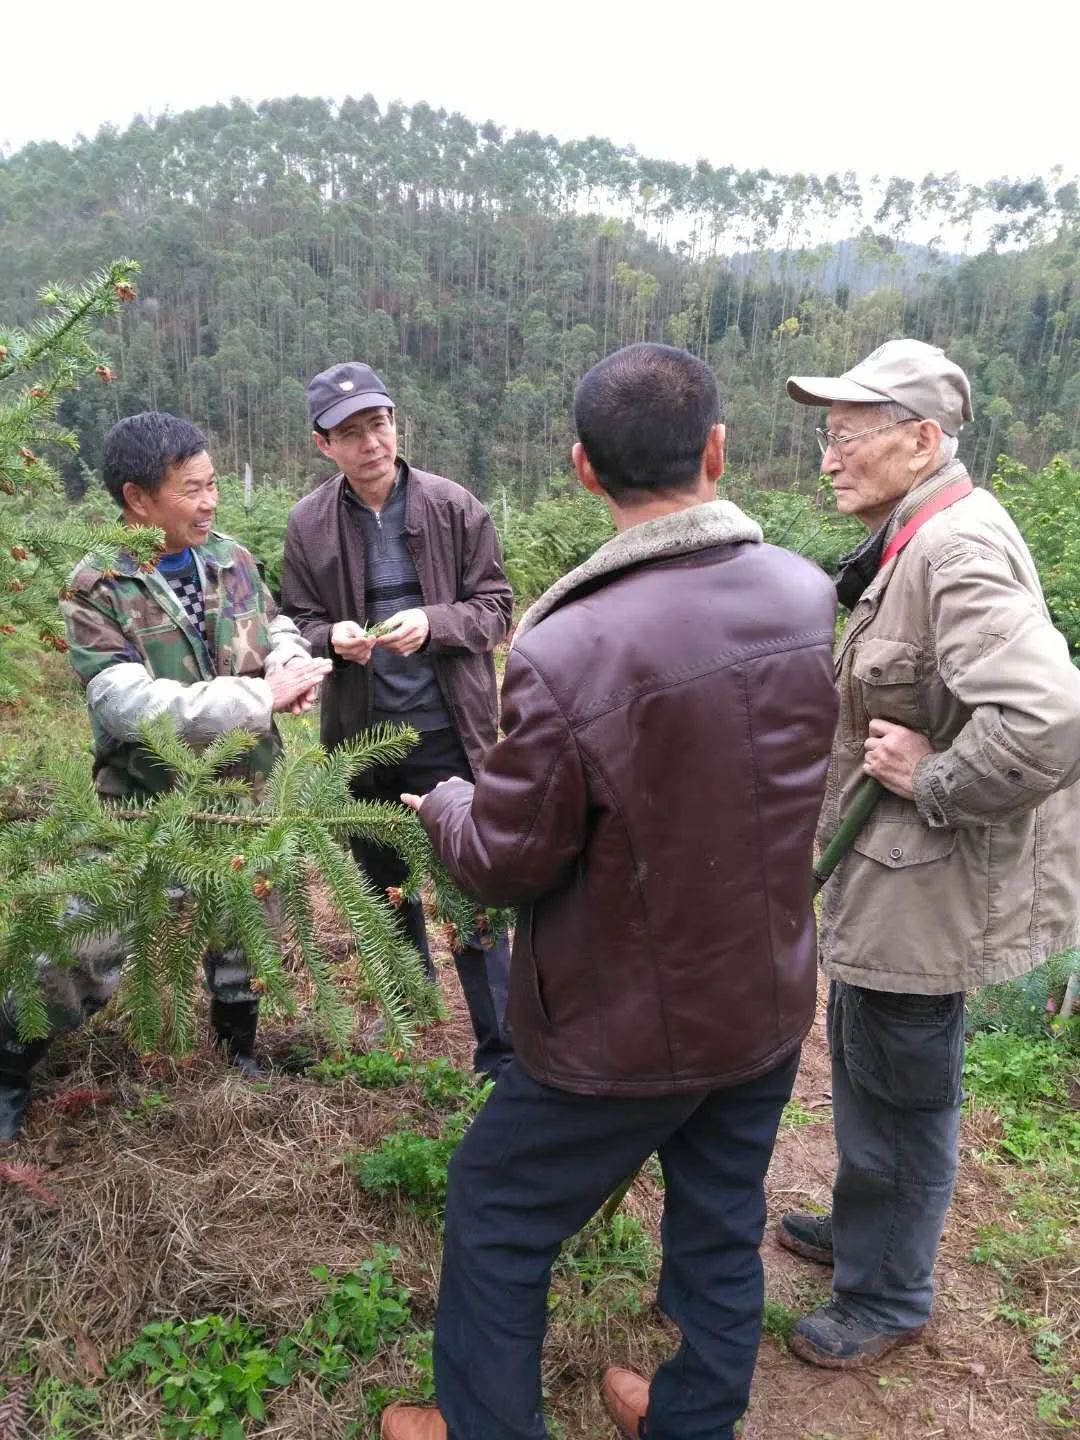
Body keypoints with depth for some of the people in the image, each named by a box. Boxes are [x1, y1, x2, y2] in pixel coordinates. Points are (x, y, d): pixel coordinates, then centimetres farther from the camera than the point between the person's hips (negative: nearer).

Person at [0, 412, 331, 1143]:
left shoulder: (232, 557, -3)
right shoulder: (96, 589, -17)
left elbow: (276, 624, 12)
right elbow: (133, 706, -28)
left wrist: (293, 660, -14)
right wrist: (263, 695, -29)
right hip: (148, 807, -4)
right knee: (86, 956, 4)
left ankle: (238, 1042, 50)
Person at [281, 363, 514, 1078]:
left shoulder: (454, 506, -7)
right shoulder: (309, 523, -2)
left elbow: (495, 606, -3)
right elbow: (300, 622, 6)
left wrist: (432, 623, -22)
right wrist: (333, 637, -17)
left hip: (447, 730, -3)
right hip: (361, 732, 4)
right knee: (383, 882, 21)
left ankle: (501, 1053, 14)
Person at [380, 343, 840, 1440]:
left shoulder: (565, 654, -31)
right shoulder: (810, 597, -11)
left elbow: (503, 862, -18)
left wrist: (441, 803, 4)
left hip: (629, 1030, -5)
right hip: (771, 1005, 6)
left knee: (495, 1218, 20)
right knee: (723, 1225, 26)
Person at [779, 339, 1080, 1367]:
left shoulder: (958, 553, -25)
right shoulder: (912, 541, 7)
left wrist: (932, 780, -24)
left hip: (926, 886, -10)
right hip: (887, 870, 10)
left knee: (901, 1088, 11)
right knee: (863, 1062, 26)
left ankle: (887, 1296, 36)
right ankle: (860, 1227, 51)